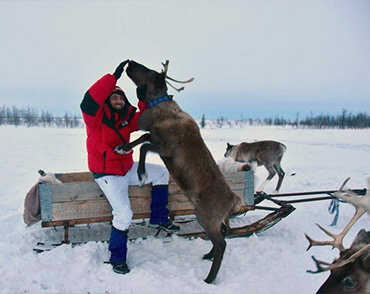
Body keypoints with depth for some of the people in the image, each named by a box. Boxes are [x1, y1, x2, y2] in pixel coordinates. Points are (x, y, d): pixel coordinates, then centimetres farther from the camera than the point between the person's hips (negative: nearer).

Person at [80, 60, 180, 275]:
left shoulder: (127, 117, 6)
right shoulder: (97, 117, -14)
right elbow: (90, 100, -33)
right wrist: (114, 77, -36)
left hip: (127, 168, 8)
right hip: (108, 174, -7)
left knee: (161, 173, 7)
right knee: (123, 214, -18)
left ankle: (158, 218, 13)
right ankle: (117, 258, 2)